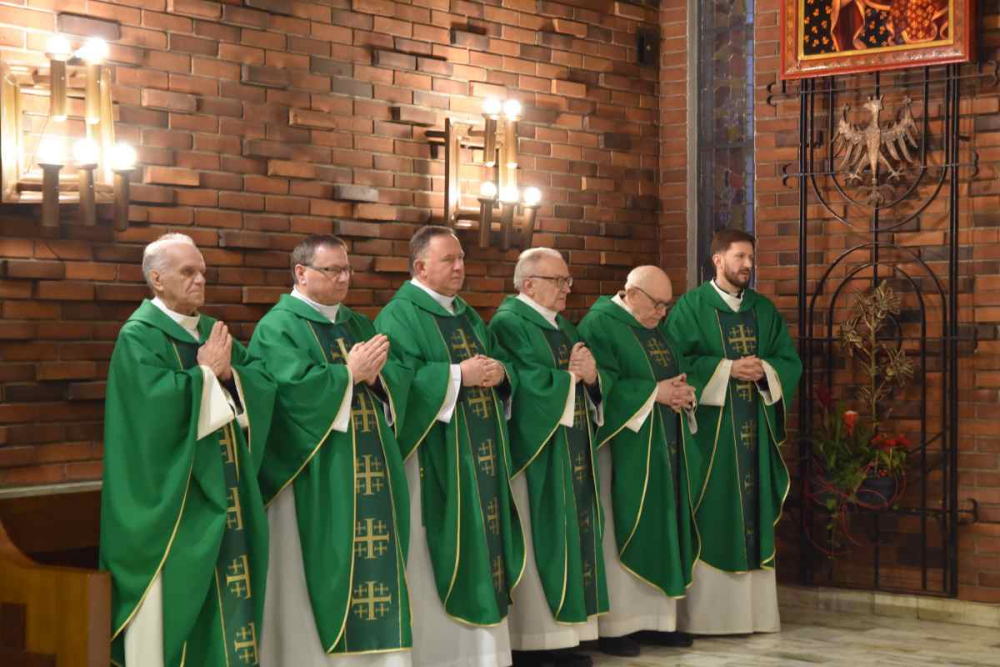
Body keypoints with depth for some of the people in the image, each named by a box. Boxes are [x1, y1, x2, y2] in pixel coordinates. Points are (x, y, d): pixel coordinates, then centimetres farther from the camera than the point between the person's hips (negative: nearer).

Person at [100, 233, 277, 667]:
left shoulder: (212, 331, 14)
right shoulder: (139, 335, -9)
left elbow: (264, 379, 7)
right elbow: (157, 400, -24)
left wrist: (229, 373, -12)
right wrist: (206, 372, -14)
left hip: (221, 485, 7)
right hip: (172, 489, -7)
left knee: (226, 577, 8)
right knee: (175, 588, -3)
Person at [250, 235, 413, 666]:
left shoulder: (357, 324, 17)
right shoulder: (278, 327, -5)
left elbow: (399, 377, 7)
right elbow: (296, 388, -21)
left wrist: (373, 376, -13)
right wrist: (350, 373, -15)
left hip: (368, 473, 7)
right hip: (316, 474, -7)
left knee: (372, 564, 6)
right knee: (322, 569, -3)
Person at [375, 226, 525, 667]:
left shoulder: (466, 315, 17)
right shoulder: (399, 316, -8)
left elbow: (501, 362, 17)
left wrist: (499, 373, -6)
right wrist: (458, 375, -20)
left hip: (480, 452, 8)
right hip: (434, 454, -8)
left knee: (478, 540, 8)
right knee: (437, 552, -4)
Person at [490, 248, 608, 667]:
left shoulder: (563, 326, 19)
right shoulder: (509, 324, -9)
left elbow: (590, 384, 14)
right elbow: (531, 385, -22)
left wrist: (591, 375, -8)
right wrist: (572, 375, -8)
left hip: (572, 455, 9)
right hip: (536, 453, -9)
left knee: (571, 536, 6)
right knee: (539, 542, -7)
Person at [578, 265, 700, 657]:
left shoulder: (658, 327, 15)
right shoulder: (600, 324, -10)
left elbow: (682, 373, 16)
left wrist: (682, 392, -6)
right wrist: (654, 392, -20)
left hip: (664, 448, 8)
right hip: (625, 450, -8)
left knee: (660, 532, 8)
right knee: (621, 534, -4)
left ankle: (655, 619, 15)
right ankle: (613, 627, 1)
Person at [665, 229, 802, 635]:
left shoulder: (765, 309, 13)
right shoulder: (691, 306, -2)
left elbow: (790, 362, 11)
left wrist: (764, 371, -10)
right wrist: (727, 369, -16)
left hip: (755, 429, 5)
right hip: (709, 427, -5)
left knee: (753, 513, 5)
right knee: (709, 517, -5)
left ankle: (752, 610, 9)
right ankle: (703, 612, -1)